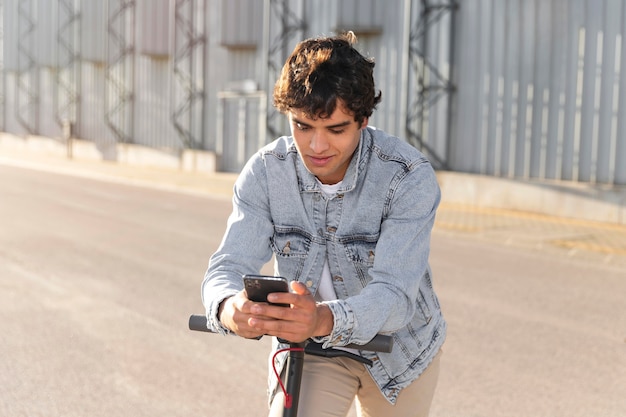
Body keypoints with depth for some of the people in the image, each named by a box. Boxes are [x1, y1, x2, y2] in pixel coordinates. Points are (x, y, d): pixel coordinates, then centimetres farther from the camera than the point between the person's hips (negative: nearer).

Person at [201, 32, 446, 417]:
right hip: (307, 347, 1)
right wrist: (229, 308, -49)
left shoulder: (411, 176, -27)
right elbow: (228, 266, -23)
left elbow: (395, 293, -35)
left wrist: (325, 319, -57)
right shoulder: (265, 172, -18)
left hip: (396, 346, 0)